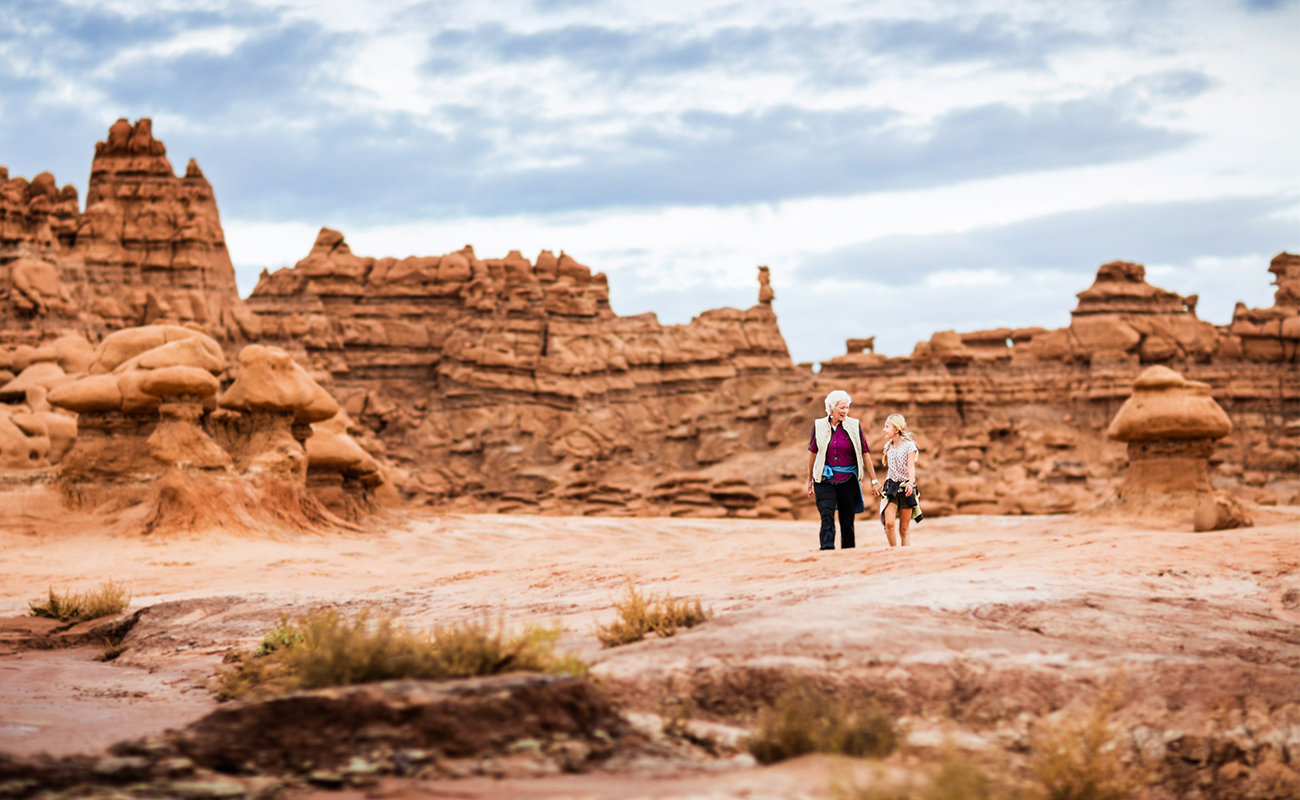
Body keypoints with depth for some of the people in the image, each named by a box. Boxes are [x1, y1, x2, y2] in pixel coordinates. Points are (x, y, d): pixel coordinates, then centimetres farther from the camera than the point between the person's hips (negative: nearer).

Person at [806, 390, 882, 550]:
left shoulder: (854, 426, -2)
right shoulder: (819, 426, 2)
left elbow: (865, 454, 3)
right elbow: (812, 453, 13)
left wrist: (874, 480, 3)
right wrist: (809, 480, 18)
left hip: (848, 480, 0)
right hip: (825, 480, 0)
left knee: (847, 520, 4)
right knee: (827, 516, -16)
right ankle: (827, 549, -23)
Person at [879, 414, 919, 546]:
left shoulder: (909, 445, -5)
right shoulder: (888, 446, 10)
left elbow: (911, 467, -16)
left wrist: (910, 483, -32)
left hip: (905, 487, -3)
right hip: (891, 486, 3)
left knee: (904, 528, 1)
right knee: (889, 523, -13)